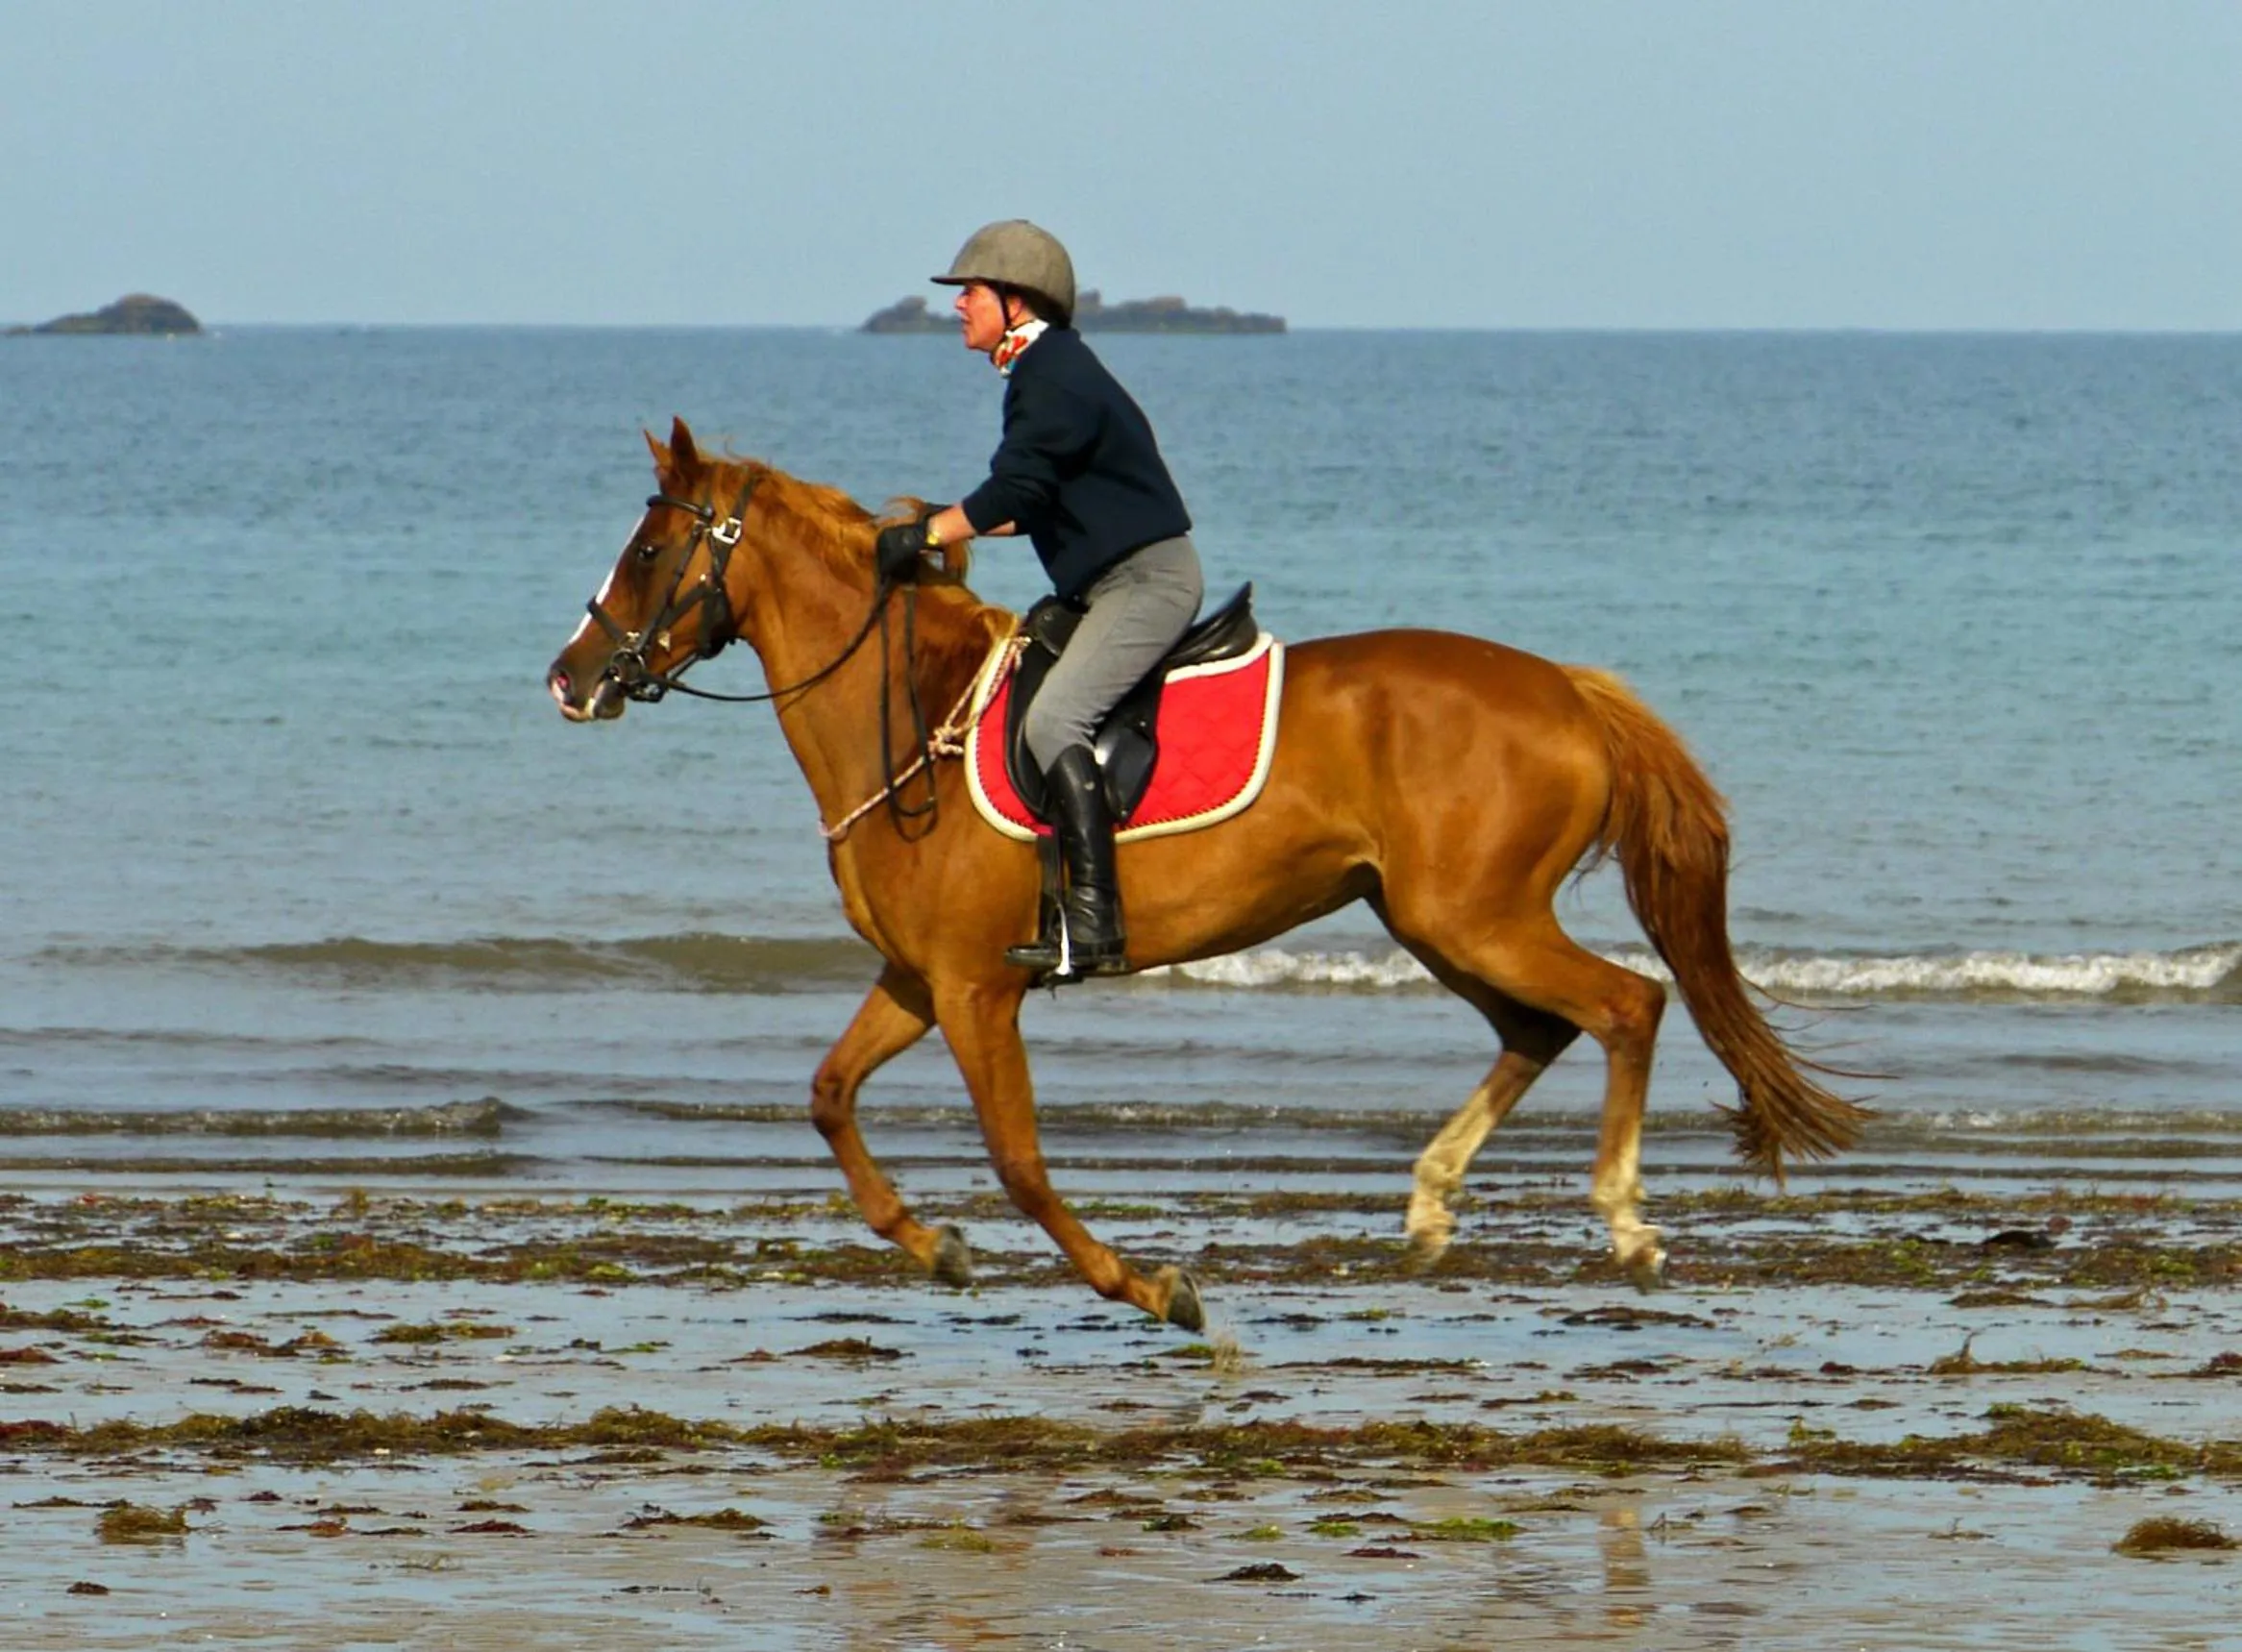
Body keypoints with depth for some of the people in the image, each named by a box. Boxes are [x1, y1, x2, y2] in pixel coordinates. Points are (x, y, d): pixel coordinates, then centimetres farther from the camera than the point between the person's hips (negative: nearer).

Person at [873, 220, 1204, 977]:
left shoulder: (1055, 381, -14)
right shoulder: (1047, 372, 18)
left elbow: (1016, 492, -23)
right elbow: (1036, 505, 25)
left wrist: (928, 536, -16)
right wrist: (944, 526, 19)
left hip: (1147, 580, -11)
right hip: (1118, 584, 11)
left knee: (1054, 719, -24)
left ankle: (1093, 923, -31)